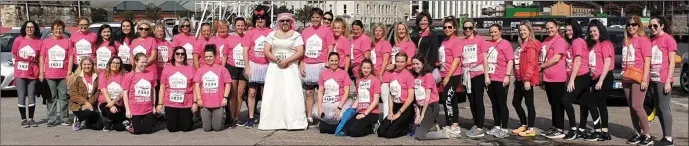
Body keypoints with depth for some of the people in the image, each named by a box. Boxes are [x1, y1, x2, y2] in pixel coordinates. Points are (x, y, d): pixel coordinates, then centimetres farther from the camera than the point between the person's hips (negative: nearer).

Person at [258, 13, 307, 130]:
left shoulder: (296, 35, 7)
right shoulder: (272, 35, 14)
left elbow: (300, 52, -3)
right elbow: (266, 51, 5)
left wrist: (286, 61, -14)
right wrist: (277, 60, -10)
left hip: (291, 68, -2)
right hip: (274, 68, 2)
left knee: (291, 94, -9)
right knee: (272, 95, -4)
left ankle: (293, 122, -8)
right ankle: (273, 122, -1)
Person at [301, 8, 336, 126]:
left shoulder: (327, 30, 2)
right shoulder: (305, 32, 12)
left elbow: (330, 50, -1)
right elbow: (301, 50, 16)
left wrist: (327, 65, -8)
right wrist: (301, 65, 7)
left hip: (321, 65, -4)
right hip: (308, 66, 4)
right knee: (309, 93, 5)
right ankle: (309, 118, 10)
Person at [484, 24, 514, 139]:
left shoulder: (505, 44, -5)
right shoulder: (487, 44, 11)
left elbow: (510, 61, -11)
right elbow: (484, 59, 19)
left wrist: (507, 75, -18)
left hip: (501, 79, -6)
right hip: (490, 79, 6)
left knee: (502, 104, -2)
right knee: (494, 104, 13)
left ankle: (504, 129, 2)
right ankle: (496, 127, 22)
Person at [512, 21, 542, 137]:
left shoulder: (531, 45, -12)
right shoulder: (522, 45, 18)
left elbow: (531, 63, -19)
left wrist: (527, 79, -24)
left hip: (527, 79, -10)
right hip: (520, 79, 10)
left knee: (529, 103, -2)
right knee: (516, 102, 14)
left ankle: (531, 129, 5)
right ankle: (524, 125, 26)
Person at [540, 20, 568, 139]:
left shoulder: (560, 40, -11)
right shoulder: (546, 41, 17)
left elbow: (556, 58, -19)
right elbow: (543, 56, 25)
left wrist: (541, 66, -9)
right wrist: (542, 69, 9)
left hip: (557, 78, -9)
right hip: (548, 78, 9)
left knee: (558, 104, -5)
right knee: (553, 104, 15)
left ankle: (560, 130, -1)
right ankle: (554, 127, 22)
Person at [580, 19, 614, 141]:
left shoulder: (605, 44, -9)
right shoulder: (592, 45, 17)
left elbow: (608, 63, -16)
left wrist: (600, 81, -20)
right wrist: (592, 82, 11)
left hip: (604, 79, -9)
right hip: (595, 79, 9)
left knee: (590, 102, -12)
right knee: (600, 104, 9)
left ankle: (598, 132, -8)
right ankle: (605, 133, 13)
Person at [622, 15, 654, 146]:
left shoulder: (643, 40, -5)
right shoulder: (626, 41, 16)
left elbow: (647, 61, -11)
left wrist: (645, 79, -17)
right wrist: (623, 75, 11)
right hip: (627, 79, 7)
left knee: (637, 106, -13)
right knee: (631, 107, 6)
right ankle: (638, 134, 11)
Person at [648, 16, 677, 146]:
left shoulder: (668, 39, -5)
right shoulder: (652, 41, 14)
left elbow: (672, 62, -9)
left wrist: (668, 81, -15)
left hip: (663, 80, -7)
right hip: (653, 80, 7)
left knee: (664, 108, -7)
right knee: (658, 108, 7)